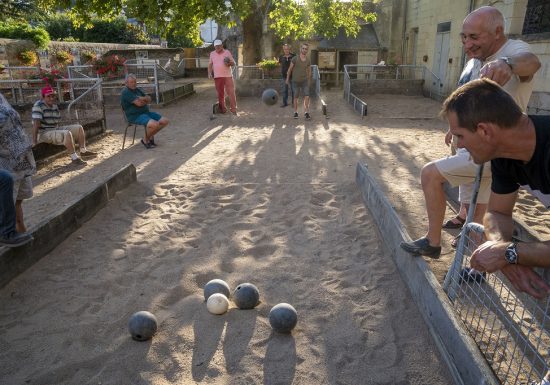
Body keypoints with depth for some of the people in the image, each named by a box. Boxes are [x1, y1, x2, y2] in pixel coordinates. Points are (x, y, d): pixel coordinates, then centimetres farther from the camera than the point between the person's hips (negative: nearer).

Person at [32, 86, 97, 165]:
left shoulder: (55, 106, 7)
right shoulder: (38, 106, -18)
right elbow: (36, 124, -26)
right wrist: (34, 142, -31)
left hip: (56, 130, 9)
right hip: (44, 134, -9)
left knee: (79, 128, 5)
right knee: (67, 133, -33)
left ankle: (83, 151, 8)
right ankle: (74, 158, -28)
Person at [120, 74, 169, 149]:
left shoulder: (137, 90, 16)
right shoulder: (126, 92, -12)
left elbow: (149, 99, 7)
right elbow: (139, 103, -21)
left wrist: (143, 99, -13)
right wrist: (146, 100, -1)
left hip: (146, 112, 9)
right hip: (135, 116, -9)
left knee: (165, 121, -2)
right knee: (154, 125, -32)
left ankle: (151, 136, 14)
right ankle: (145, 140, -5)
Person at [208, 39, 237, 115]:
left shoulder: (227, 52, 4)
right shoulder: (212, 54, 11)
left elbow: (233, 63, 5)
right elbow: (210, 64, 16)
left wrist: (229, 63, -17)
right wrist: (209, 73, 3)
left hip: (228, 76, -2)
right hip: (217, 77, 2)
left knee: (231, 92, -8)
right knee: (220, 93, 4)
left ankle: (233, 109, -6)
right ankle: (222, 109, 14)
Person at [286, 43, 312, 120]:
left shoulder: (308, 60, -3)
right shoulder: (295, 58, -13)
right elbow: (290, 69, -2)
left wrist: (309, 81, 18)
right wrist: (287, 79, 5)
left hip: (304, 81, 2)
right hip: (295, 81, -2)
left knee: (307, 97, -10)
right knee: (296, 97, 7)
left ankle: (306, 113, -4)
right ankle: (295, 112, 21)